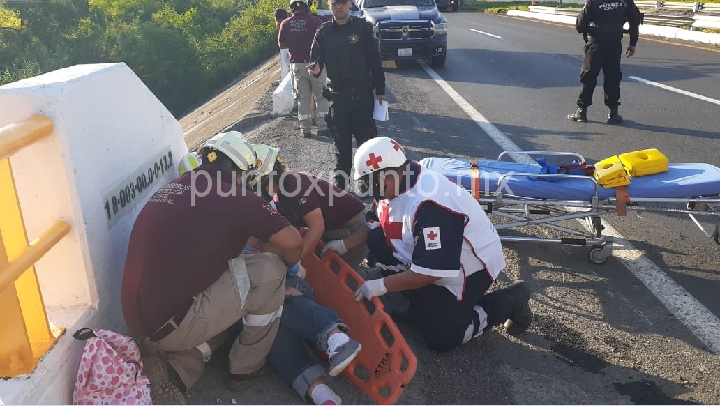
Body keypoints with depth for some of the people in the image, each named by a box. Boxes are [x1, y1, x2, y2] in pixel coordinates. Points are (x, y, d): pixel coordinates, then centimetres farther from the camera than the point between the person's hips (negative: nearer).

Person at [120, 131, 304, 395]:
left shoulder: (175, 187, 11)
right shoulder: (232, 196, -10)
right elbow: (292, 242, -9)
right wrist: (285, 266, 13)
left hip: (140, 321, 8)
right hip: (171, 325, -8)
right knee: (269, 271, -1)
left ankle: (182, 365, 12)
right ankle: (248, 367, 12)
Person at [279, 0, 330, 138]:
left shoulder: (285, 24, -2)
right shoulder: (315, 20, -12)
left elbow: (281, 45, 6)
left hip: (297, 64, 3)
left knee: (303, 97, 11)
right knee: (321, 96, 9)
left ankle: (305, 128, 13)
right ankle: (322, 126, 7)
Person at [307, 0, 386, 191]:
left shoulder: (363, 27, -2)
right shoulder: (323, 32, 3)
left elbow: (374, 60, -2)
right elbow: (315, 60, 2)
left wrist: (380, 90, -4)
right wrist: (315, 69, -23)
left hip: (362, 93, -2)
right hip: (337, 95, 2)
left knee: (366, 137, 3)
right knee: (341, 141, 9)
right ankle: (341, 181, 18)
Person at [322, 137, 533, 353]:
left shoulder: (429, 205, -36)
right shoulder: (399, 183, -9)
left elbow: (431, 271, -33)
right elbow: (376, 224, 8)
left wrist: (381, 285, -27)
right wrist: (344, 244, 0)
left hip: (470, 266, -8)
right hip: (434, 253, 9)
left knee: (439, 338, -8)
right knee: (376, 241, -4)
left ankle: (508, 302, 8)